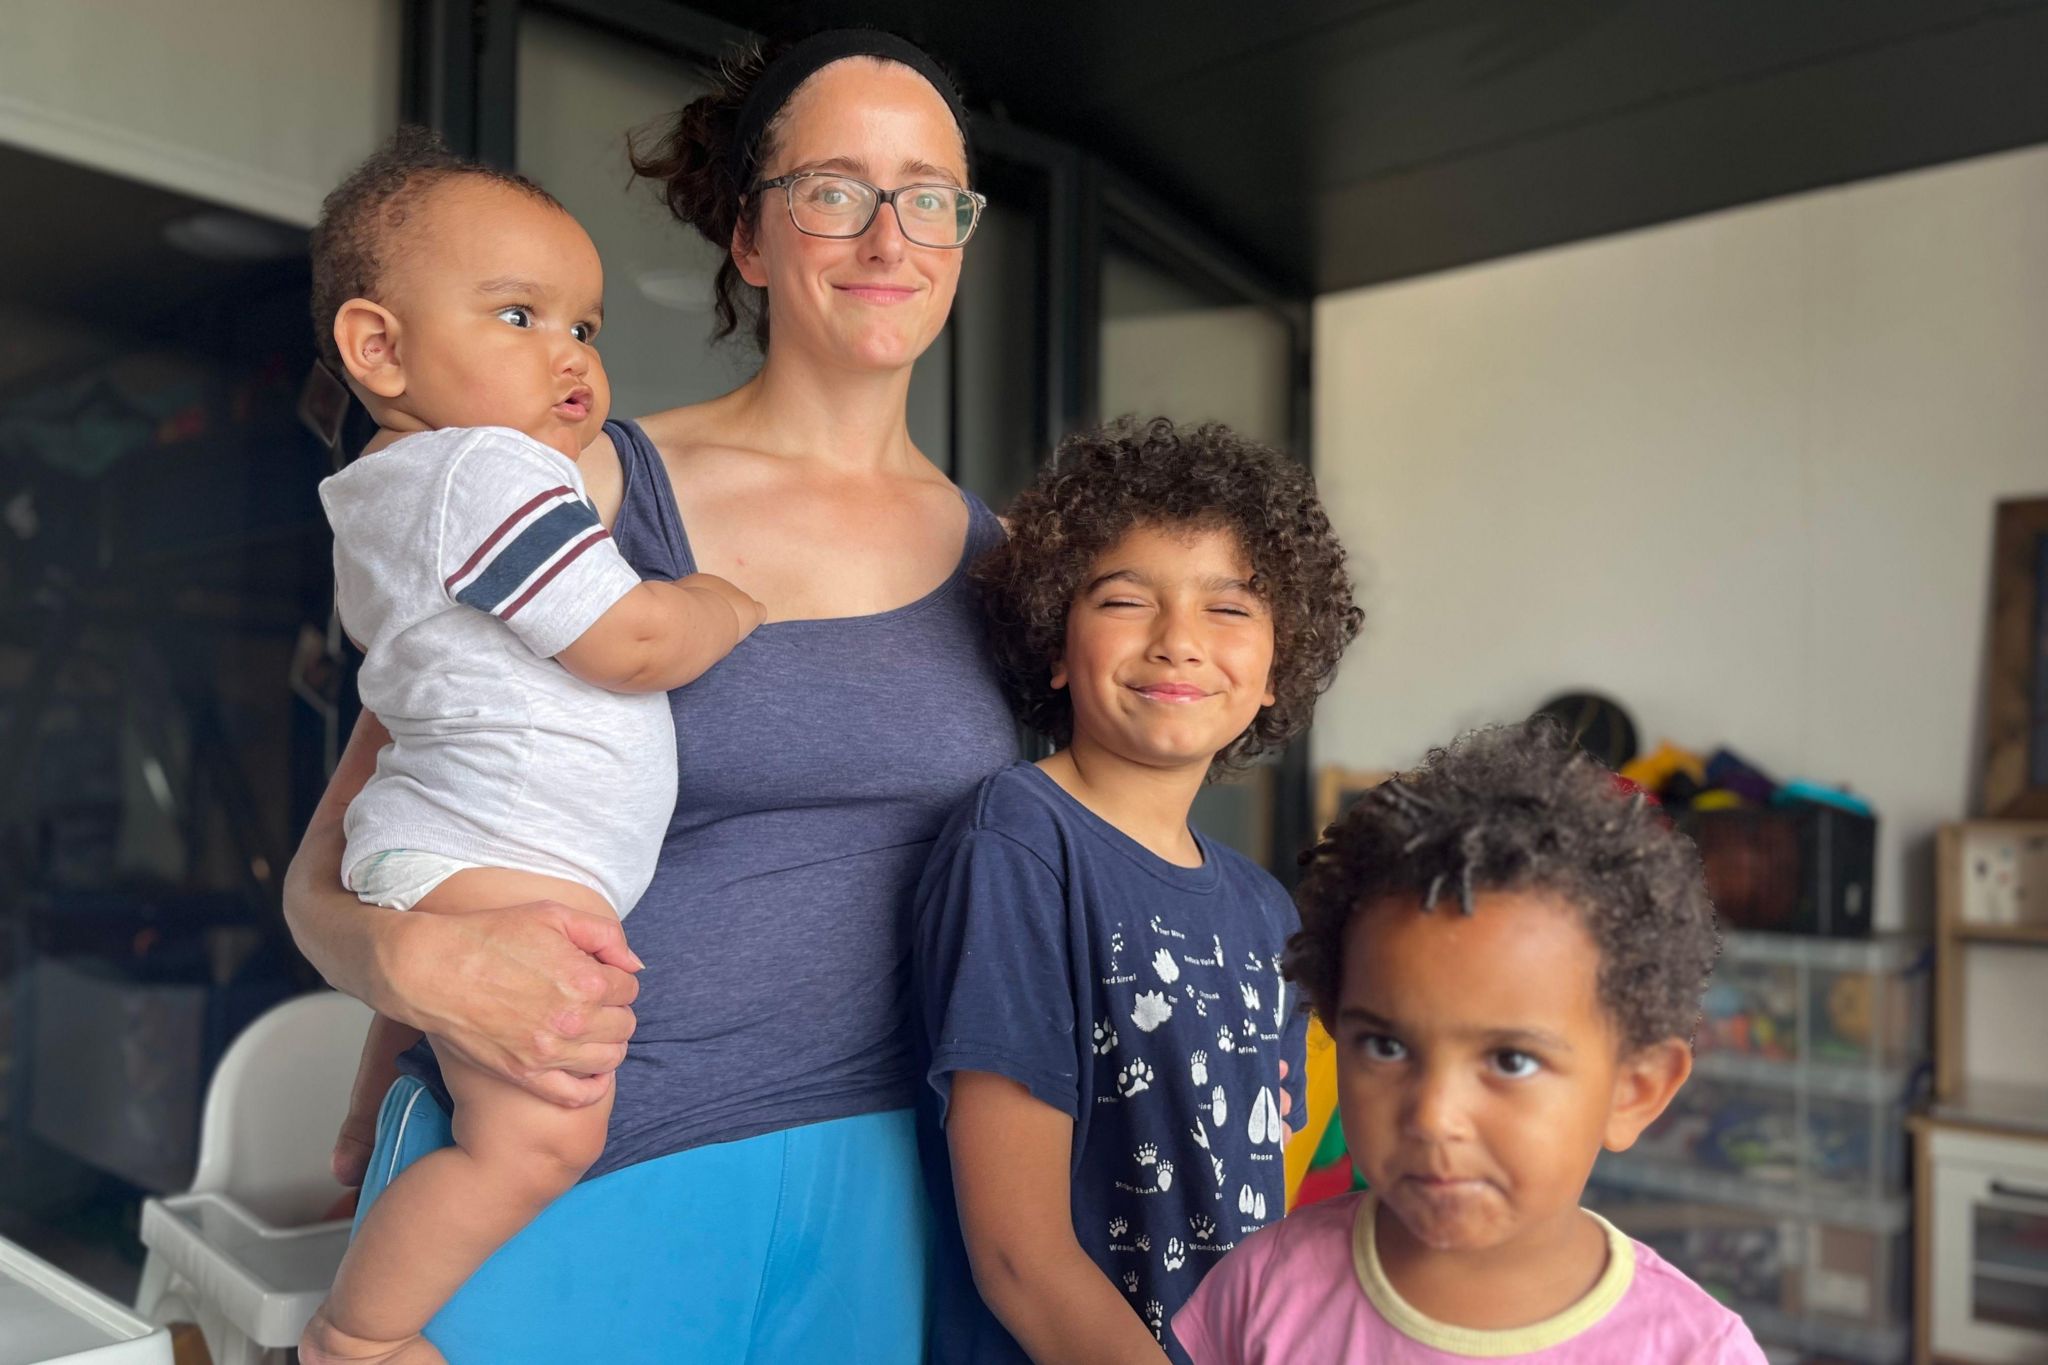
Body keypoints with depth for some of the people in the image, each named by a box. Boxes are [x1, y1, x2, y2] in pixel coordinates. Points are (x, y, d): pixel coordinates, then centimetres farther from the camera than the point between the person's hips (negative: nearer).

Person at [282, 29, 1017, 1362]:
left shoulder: (991, 553, 5)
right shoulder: (591, 492, -6)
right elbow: (329, 872, -3)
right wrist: (418, 961, -23)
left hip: (868, 1196, 4)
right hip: (556, 1191, -3)